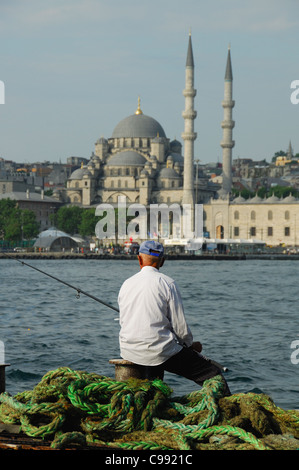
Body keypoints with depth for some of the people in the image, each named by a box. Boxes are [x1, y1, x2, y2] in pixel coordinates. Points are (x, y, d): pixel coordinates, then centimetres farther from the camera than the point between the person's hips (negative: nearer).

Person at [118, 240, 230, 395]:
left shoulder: (126, 284, 7)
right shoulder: (167, 283, -9)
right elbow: (179, 325, -9)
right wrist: (190, 344, 11)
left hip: (129, 352, 6)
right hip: (160, 351, -6)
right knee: (214, 375, -2)